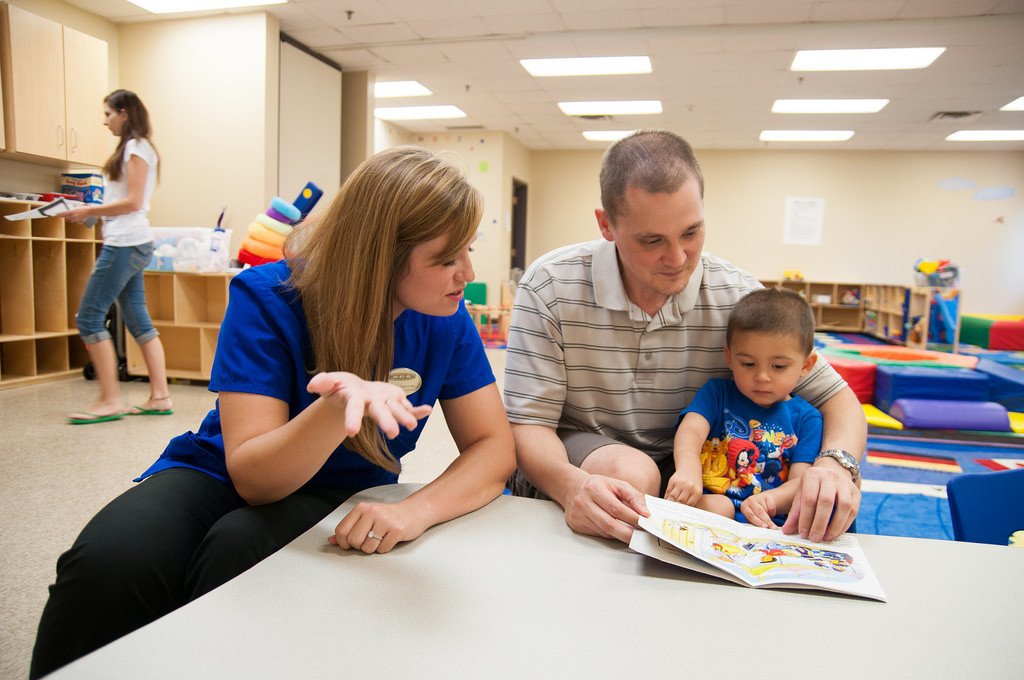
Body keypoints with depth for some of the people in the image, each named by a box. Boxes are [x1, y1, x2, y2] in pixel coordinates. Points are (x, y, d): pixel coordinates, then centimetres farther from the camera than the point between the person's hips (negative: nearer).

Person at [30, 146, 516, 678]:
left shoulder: (445, 318, -11)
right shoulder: (267, 298, -20)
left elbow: (494, 448, -11)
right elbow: (252, 475, -23)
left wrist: (416, 510, -31)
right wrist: (335, 409, -45)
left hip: (341, 496, 1)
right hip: (221, 476, 0)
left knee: (239, 548, -32)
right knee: (108, 563, -30)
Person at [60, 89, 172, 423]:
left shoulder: (137, 148, -7)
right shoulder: (131, 149, 22)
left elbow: (133, 202, -15)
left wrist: (90, 211, -10)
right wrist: (89, 213, 11)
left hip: (126, 244, -10)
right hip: (128, 243, 10)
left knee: (89, 317, -8)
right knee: (138, 321, 7)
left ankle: (109, 401, -5)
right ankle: (160, 396, 8)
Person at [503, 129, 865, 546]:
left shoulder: (738, 297, -9)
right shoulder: (550, 288, -16)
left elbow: (836, 398, -2)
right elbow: (527, 425, -16)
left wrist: (835, 464, -27)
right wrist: (573, 486, -40)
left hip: (685, 469, 4)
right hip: (572, 460, -3)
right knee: (630, 471, -37)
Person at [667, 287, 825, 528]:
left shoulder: (806, 418, 11)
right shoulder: (717, 392, 11)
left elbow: (801, 481, 2)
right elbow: (691, 429, -9)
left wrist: (768, 500, -24)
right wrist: (688, 469, -34)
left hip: (771, 524, 2)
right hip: (709, 502, -2)